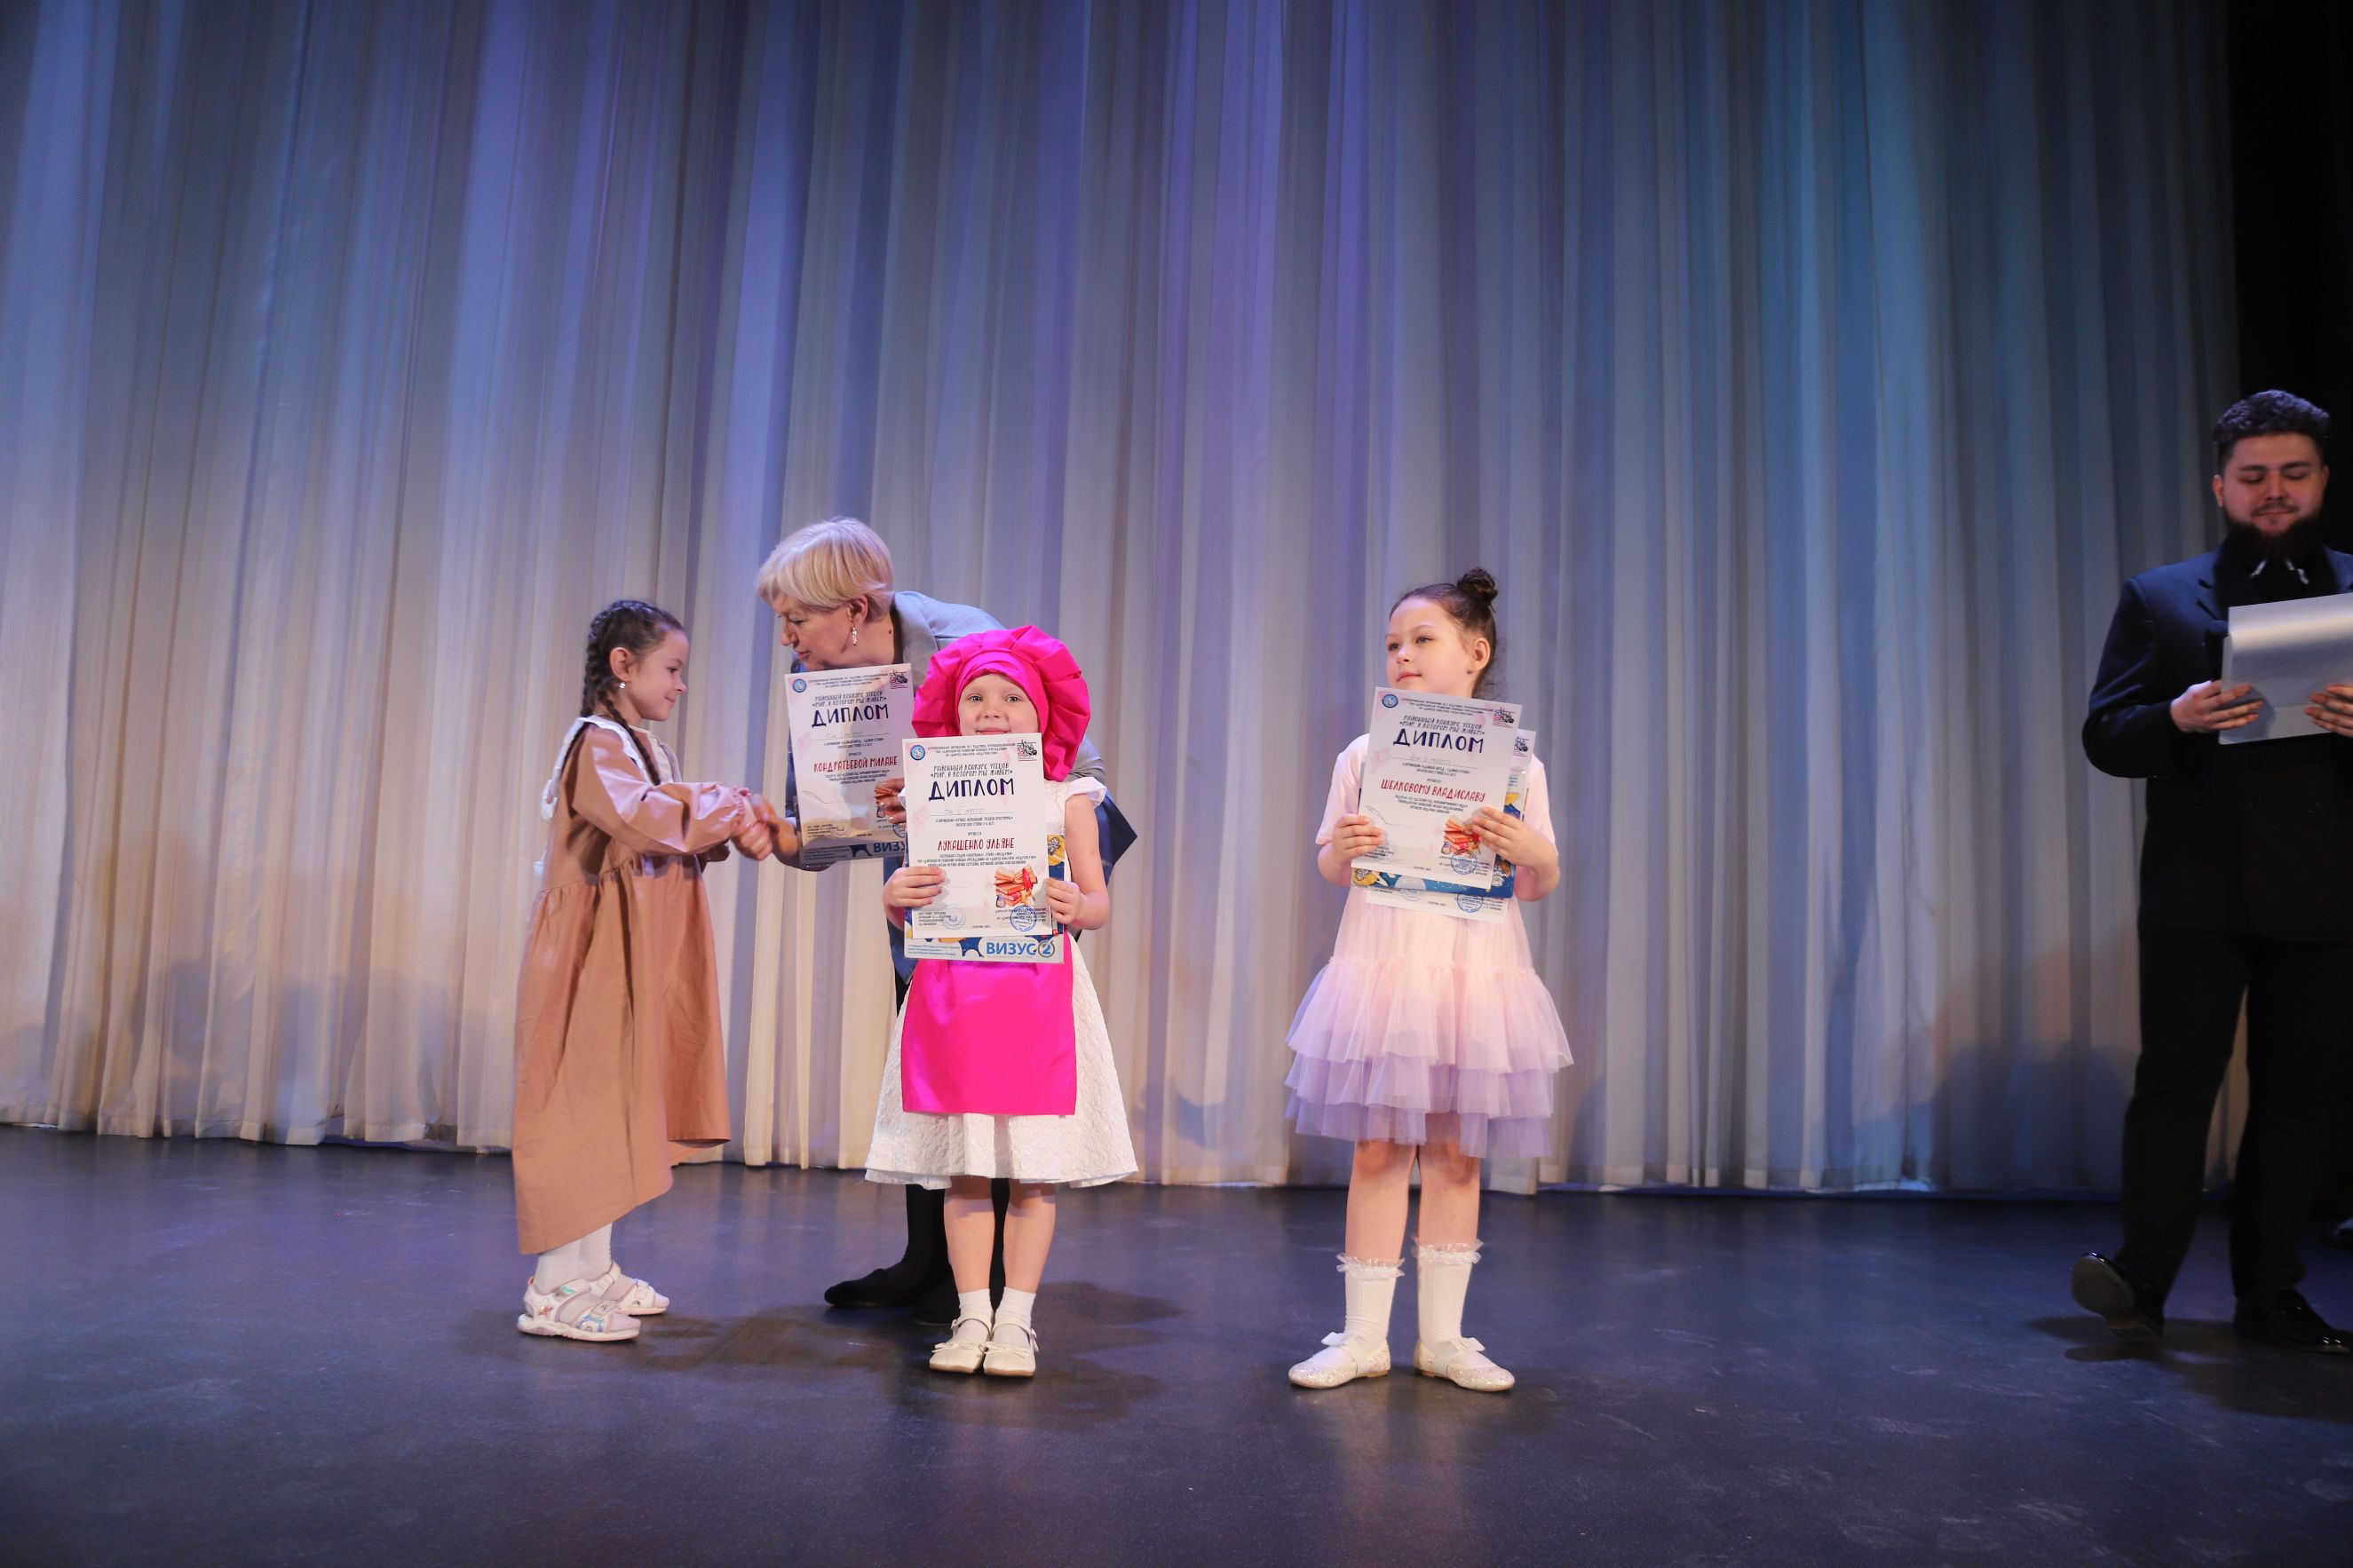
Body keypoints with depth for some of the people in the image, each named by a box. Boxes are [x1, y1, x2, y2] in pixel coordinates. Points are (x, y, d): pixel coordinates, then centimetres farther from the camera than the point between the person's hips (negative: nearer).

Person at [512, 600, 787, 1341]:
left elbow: (678, 825, 15)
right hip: (595, 952, -10)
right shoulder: (596, 741, -12)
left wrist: (734, 824, -4)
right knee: (585, 1101, -8)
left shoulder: (647, 749, 18)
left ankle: (593, 1268, 21)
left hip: (637, 958, 10)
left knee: (615, 1102, 12)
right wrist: (730, 806, -18)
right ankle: (556, 1288, -4)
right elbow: (640, 817, -29)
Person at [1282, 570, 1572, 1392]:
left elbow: (1540, 885, 9)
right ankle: (1363, 1335, 13)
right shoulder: (1363, 756, 6)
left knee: (1457, 1152, 7)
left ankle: (1443, 1335, 20)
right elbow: (1331, 867, 10)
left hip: (1476, 974, 1)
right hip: (1383, 969, 0)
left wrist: (1530, 852, -13)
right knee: (1378, 1148, 2)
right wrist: (1341, 850, -12)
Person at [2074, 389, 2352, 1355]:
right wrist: (2178, 717, -17)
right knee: (2177, 1075, -6)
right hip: (2199, 886, -1)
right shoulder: (2157, 600, 9)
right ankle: (2143, 1279, -4)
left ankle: (2269, 1293, 16)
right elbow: (2105, 738, 3)